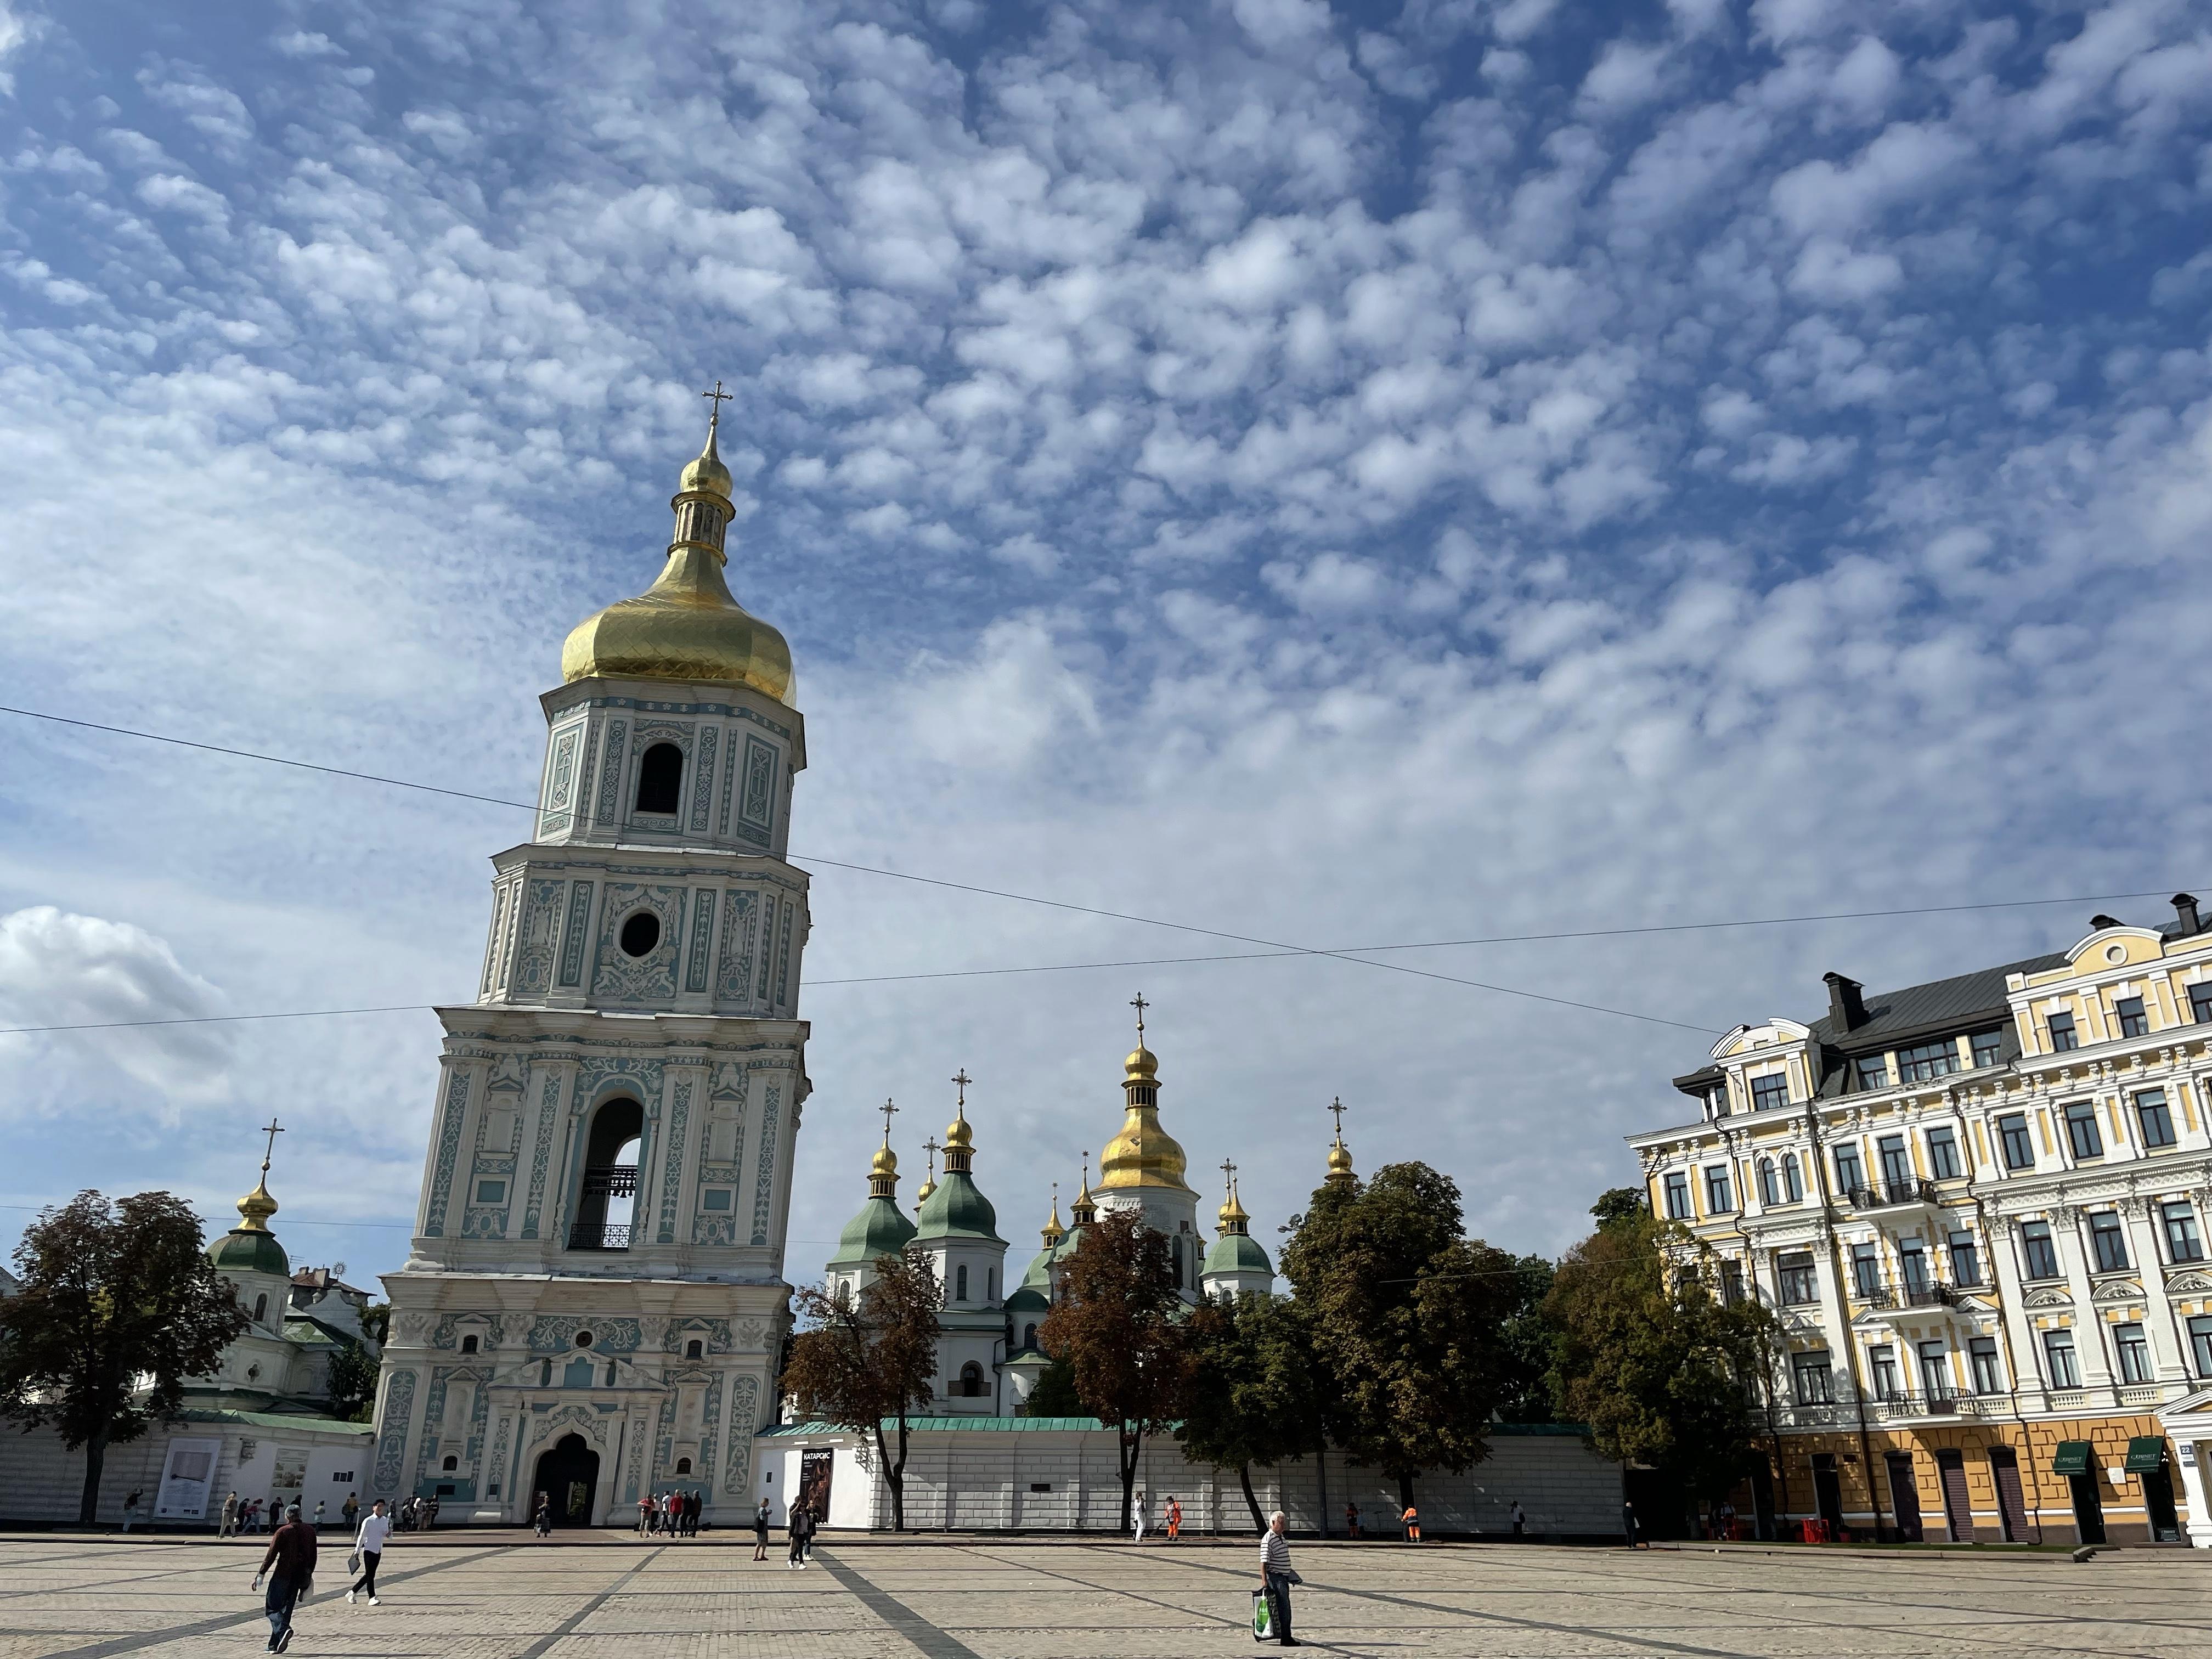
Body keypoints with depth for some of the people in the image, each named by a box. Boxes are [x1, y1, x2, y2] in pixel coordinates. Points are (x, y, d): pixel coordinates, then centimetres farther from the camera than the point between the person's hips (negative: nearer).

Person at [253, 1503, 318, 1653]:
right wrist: (308, 1576, 23)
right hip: (300, 1577, 5)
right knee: (286, 1609, 13)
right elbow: (313, 1557, 14)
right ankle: (275, 1645, 13)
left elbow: (271, 1555, -9)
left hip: (283, 1575, -5)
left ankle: (283, 1630, -24)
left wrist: (261, 1574, -2)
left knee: (272, 1607, 1)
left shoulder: (282, 1532, -6)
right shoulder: (310, 1532, 10)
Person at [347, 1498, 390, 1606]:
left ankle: (353, 1592, 26)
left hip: (378, 1552, 6)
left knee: (369, 1575, 10)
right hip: (369, 1550, -6)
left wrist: (389, 1534, -6)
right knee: (370, 1575, -9)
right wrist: (357, 1551, -6)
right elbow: (361, 1536, -5)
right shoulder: (368, 1521, -7)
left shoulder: (385, 1521, 10)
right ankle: (372, 1599, -9)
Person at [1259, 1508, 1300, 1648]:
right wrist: (1264, 1580, -26)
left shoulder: (1281, 1537, 14)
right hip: (1275, 1577, -10)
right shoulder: (1268, 1539, -16)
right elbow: (1264, 1561, -21)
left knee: (1286, 1608, 14)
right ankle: (1286, 1638, -7)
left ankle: (1286, 1637, 23)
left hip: (1284, 1577, 10)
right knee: (1284, 1609, -9)